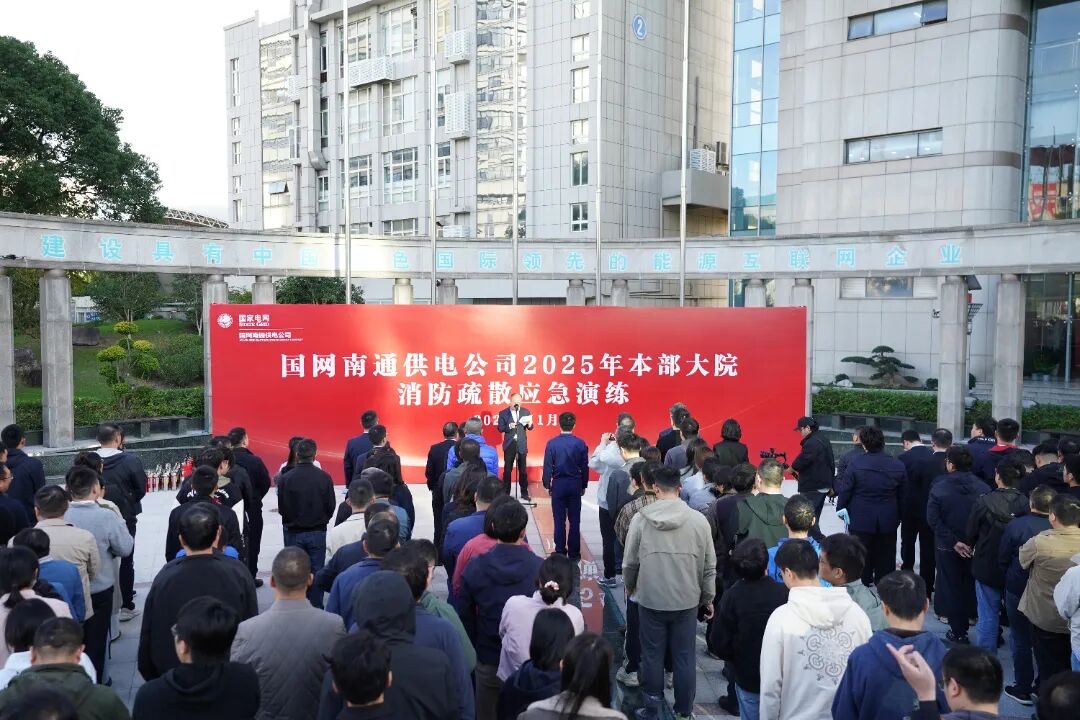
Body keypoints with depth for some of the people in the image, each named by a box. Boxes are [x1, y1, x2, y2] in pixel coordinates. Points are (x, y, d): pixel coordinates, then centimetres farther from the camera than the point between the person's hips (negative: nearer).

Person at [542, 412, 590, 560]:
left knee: (559, 520, 7)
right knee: (574, 520, 8)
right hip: (575, 485, 1)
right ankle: (574, 553, 12)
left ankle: (560, 552, 12)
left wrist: (547, 485, 5)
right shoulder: (580, 443, -6)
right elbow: (585, 467, 0)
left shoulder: (552, 443, -10)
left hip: (558, 484, -1)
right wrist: (583, 485, 11)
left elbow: (547, 466, -6)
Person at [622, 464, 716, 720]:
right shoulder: (699, 520, -9)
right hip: (687, 600, 1)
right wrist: (708, 599, 12)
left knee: (652, 656, 13)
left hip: (650, 600, 0)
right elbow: (709, 566, -2)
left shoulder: (640, 519, -11)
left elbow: (629, 562, -2)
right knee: (684, 657, 13)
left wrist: (630, 587, 18)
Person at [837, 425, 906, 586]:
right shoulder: (898, 466, -4)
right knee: (885, 562, 13)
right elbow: (903, 494, 4)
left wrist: (841, 509, 3)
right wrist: (899, 516, 15)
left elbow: (845, 490, -11)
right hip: (888, 522, 2)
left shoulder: (855, 463, -14)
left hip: (861, 520, -2)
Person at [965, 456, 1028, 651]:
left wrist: (975, 548, 14)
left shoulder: (984, 502, -18)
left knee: (988, 615, 7)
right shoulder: (1026, 503, -14)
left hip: (987, 567, -2)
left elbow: (970, 534, -7)